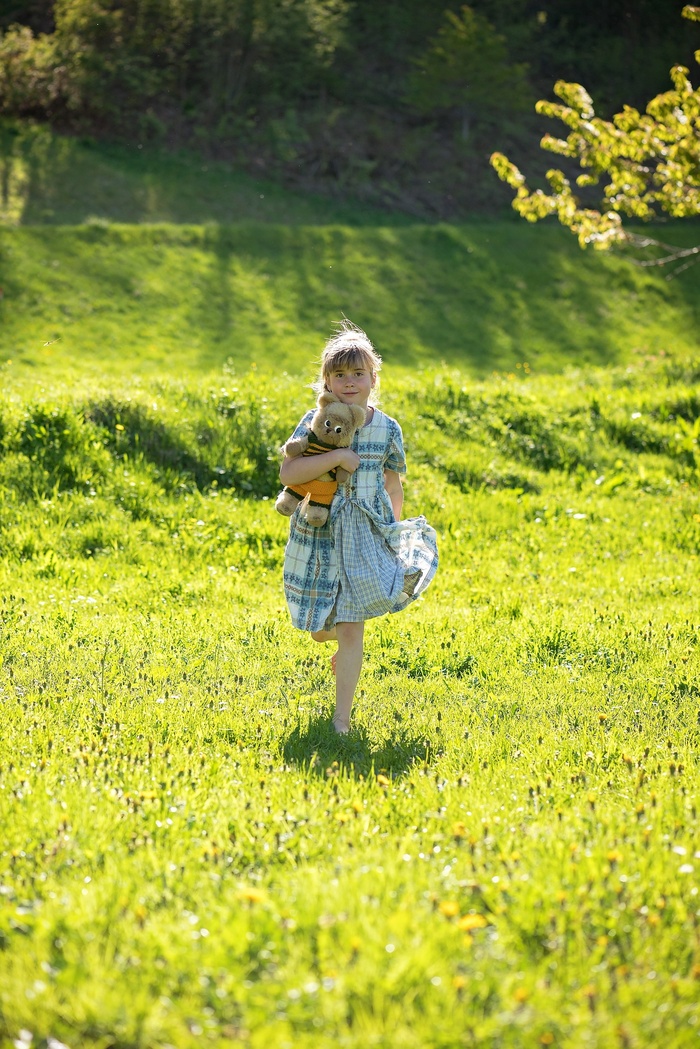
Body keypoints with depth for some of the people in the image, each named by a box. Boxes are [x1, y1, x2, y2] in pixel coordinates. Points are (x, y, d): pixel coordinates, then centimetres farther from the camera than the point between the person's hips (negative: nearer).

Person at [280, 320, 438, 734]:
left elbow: (394, 487, 12)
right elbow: (288, 473, -19)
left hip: (368, 535, 0)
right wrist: (336, 457, -26)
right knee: (320, 628, 12)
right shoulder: (315, 423, -7)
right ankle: (345, 644, 49)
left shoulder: (388, 429, -1)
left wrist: (396, 531, 18)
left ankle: (342, 716, 1)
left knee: (352, 627, -7)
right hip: (319, 534, 0)